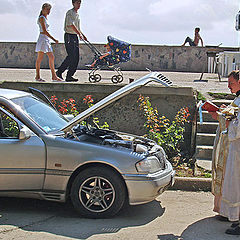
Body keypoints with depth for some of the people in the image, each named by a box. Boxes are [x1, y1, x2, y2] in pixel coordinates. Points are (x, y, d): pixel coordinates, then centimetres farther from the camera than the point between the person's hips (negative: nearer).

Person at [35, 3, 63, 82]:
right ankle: (37, 76, 1)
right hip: (42, 39, -9)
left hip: (47, 40, 10)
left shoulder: (45, 18, 18)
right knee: (40, 58, -4)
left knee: (51, 57, 5)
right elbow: (44, 31, -19)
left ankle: (54, 76, 7)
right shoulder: (42, 18, -10)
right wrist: (54, 39, -22)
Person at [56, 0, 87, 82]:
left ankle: (69, 76, 4)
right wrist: (79, 34, -27)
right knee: (71, 56, -14)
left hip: (75, 37, 9)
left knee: (76, 58, 2)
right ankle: (59, 72, -3)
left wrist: (83, 35, 22)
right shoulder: (70, 13, -8)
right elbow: (71, 25, -21)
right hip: (69, 36, -9)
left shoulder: (77, 14, 20)